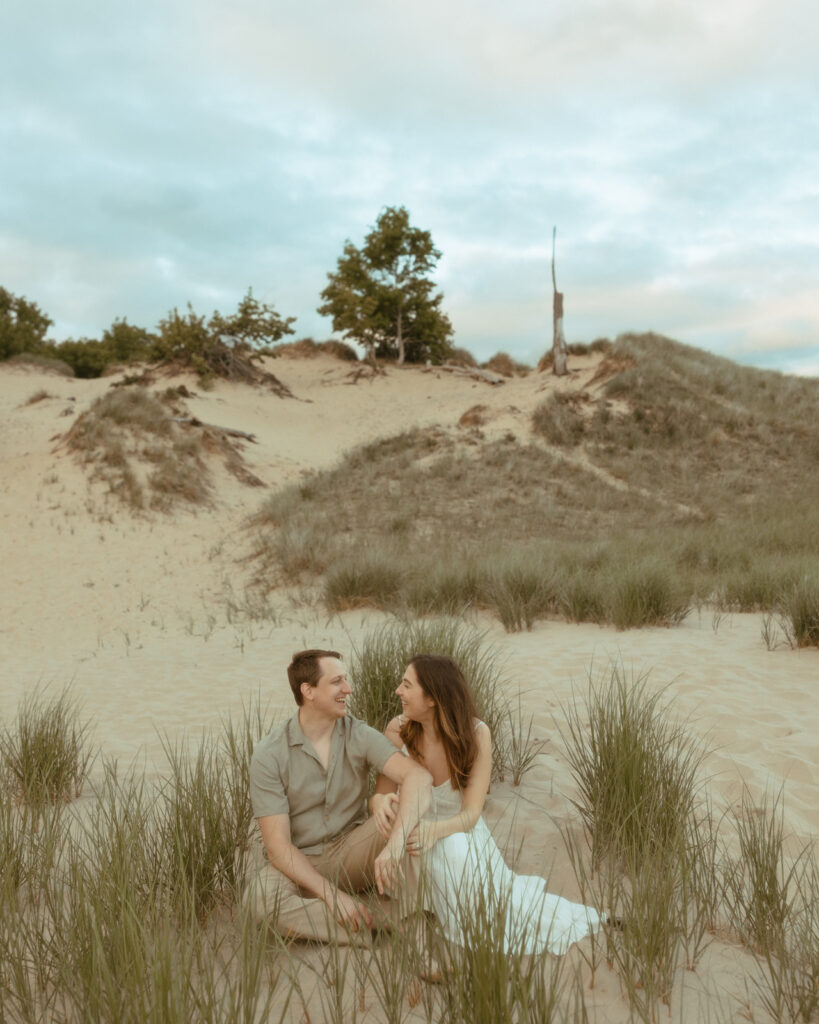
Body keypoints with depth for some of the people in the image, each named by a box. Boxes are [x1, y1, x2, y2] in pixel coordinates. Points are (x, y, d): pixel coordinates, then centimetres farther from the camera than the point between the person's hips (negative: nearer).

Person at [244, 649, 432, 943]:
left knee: (405, 810, -25)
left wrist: (394, 846, -43)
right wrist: (333, 895, -27)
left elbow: (419, 776, -26)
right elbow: (278, 843, -17)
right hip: (297, 864, -1)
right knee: (261, 899, -36)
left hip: (350, 852, 2)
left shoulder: (360, 736, -9)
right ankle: (373, 928, -25)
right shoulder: (269, 754, -14)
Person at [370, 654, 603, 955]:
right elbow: (378, 795, -10)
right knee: (452, 852, -36)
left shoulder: (475, 734, -17)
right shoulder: (397, 731, -14)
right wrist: (380, 802, -37)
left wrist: (434, 830, -44)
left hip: (466, 834, 0)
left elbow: (471, 814, -21)